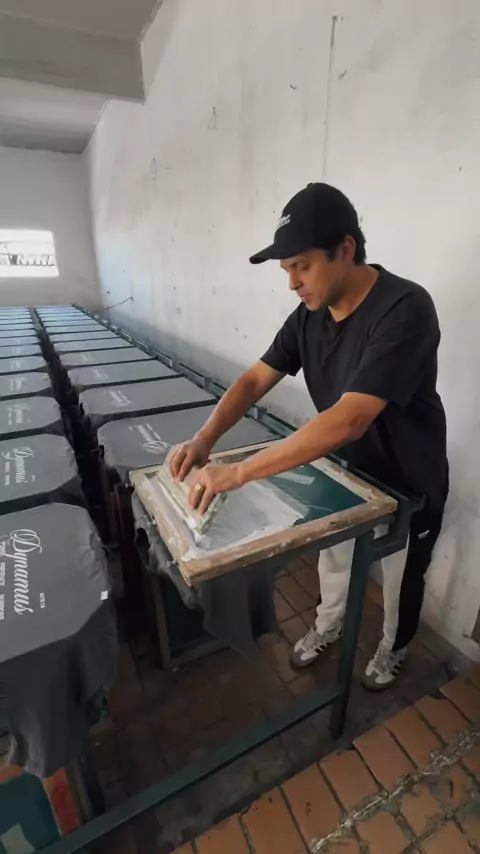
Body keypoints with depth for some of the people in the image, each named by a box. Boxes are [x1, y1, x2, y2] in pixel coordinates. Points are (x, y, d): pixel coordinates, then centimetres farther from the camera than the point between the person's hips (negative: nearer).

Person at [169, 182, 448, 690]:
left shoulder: (405, 310, -33)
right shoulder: (310, 314, -10)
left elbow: (348, 419, -42)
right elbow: (255, 379, -10)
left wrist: (238, 473, -43)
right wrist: (205, 439, -26)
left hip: (408, 483, -5)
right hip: (347, 469, 6)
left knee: (400, 578, 21)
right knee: (332, 558, 25)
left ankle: (394, 648, 53)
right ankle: (327, 625, 55)